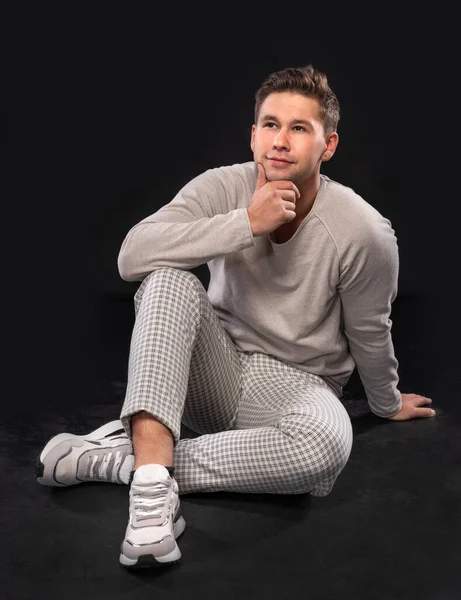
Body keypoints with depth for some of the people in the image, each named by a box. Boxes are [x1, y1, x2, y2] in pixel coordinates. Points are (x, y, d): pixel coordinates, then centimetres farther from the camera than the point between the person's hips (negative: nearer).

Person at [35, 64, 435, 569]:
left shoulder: (364, 232, -15)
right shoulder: (224, 188, -12)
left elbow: (369, 334, 1)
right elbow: (133, 255, -27)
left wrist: (387, 405, 16)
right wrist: (247, 223, -30)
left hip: (295, 386, -1)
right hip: (216, 374, 1)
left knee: (328, 442, -37)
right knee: (169, 277, -28)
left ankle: (118, 457, -27)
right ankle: (152, 479, -40)